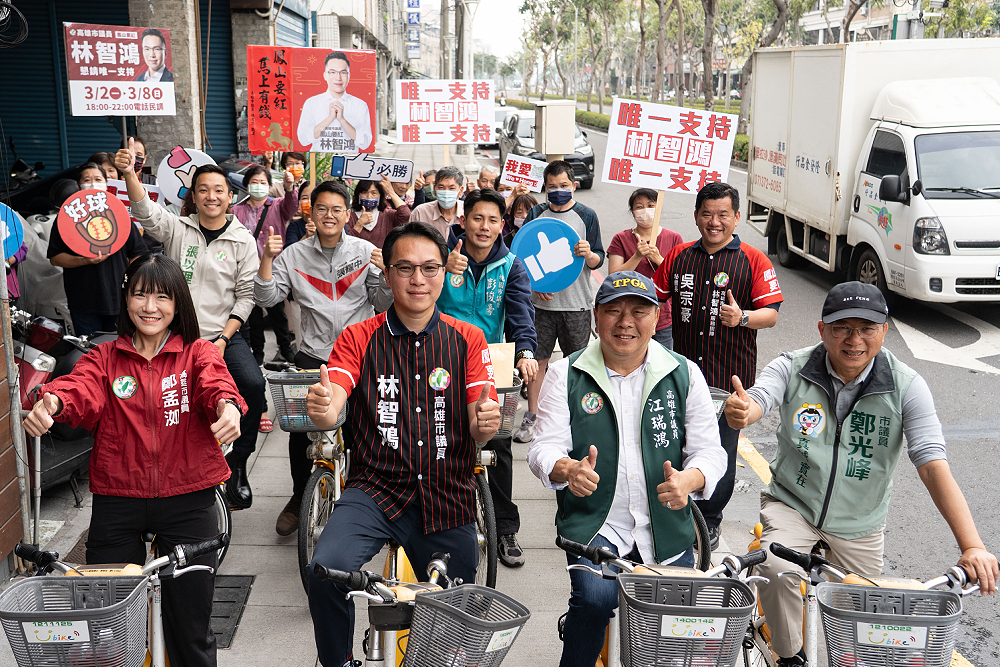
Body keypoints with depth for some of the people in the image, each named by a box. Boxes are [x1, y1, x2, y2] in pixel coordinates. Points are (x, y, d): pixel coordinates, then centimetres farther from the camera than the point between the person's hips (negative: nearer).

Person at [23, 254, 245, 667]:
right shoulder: (105, 358, 8)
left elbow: (215, 382, -16)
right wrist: (52, 402, -36)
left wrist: (227, 405, -40)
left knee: (190, 623, 5)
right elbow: (81, 387, -12)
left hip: (187, 498, -1)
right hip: (117, 499, 1)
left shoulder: (197, 354, 5)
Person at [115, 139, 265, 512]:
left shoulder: (242, 240, 4)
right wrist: (129, 173, -33)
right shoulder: (176, 228, 5)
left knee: (253, 384, -23)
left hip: (223, 335, -1)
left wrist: (223, 339, -9)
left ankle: (237, 466, -4)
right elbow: (146, 212, -15)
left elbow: (246, 295, 1)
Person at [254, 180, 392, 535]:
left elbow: (382, 305, 2)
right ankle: (298, 498, 21)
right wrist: (267, 260, -12)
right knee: (299, 428, -1)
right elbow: (267, 299, 0)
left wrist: (387, 273, -16)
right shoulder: (294, 255, 4)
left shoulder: (366, 251, 1)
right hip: (313, 354, 1)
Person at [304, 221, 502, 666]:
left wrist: (487, 422, -26)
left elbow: (479, 428, -2)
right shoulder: (358, 339, 2)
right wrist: (322, 409, -37)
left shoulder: (467, 340, 5)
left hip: (447, 499, 2)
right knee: (325, 571, -26)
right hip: (375, 489, -1)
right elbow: (329, 409, -12)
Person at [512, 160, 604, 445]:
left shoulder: (587, 216, 2)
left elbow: (598, 261, 2)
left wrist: (588, 253, -21)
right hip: (541, 301, 1)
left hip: (577, 303, -1)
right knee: (537, 359, 4)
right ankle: (531, 418, 14)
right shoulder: (536, 214, 5)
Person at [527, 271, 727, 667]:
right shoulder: (566, 374, 2)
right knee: (596, 596, -25)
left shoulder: (685, 375, 5)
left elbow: (709, 450, 3)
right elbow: (543, 448, -4)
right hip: (593, 524, -2)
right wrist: (566, 470, -29)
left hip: (667, 530, 2)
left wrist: (688, 481, -21)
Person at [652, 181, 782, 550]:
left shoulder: (754, 261, -1)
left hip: (730, 377, -2)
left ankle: (710, 520, 24)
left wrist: (743, 318, -24)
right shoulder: (678, 256, 9)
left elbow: (771, 312, -5)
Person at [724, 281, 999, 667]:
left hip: (860, 522, 2)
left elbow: (934, 465, -23)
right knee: (776, 571, -28)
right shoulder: (793, 368, -14)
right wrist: (741, 411, -59)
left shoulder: (907, 386, -16)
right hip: (792, 503, -1)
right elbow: (758, 399, -32)